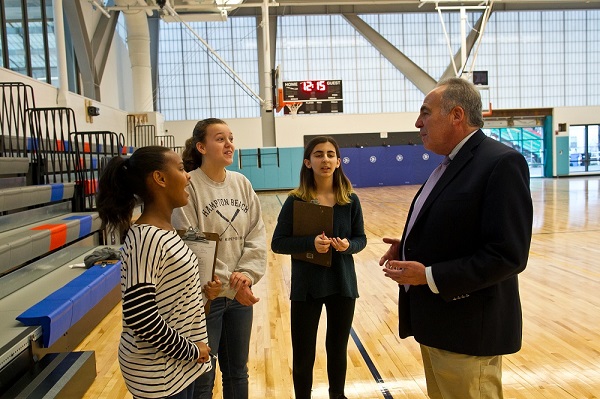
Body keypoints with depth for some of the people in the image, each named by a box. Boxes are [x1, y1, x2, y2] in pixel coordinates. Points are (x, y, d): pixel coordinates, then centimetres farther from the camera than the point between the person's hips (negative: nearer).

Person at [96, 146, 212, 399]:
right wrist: (191, 350, -17)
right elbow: (139, 316, -27)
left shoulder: (163, 230, 3)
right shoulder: (146, 238, -24)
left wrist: (198, 304, 0)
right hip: (159, 373, -8)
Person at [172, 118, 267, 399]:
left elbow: (257, 235, 1)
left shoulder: (242, 183, 3)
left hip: (241, 294, 5)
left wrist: (246, 274, -13)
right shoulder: (189, 186, -14)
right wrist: (228, 283, -18)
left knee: (237, 372, 21)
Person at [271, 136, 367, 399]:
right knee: (303, 354, 9)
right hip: (307, 286, -2)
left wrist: (348, 245, -18)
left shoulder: (350, 200, -4)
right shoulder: (295, 201, -10)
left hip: (343, 284, 2)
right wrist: (310, 243, -25)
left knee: (338, 348, 19)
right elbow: (277, 243, -9)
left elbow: (361, 238, 4)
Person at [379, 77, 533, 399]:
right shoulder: (450, 163, 11)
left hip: (468, 329, -9)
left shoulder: (502, 163, -18)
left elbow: (508, 255, -23)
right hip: (435, 322, 9)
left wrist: (430, 276, -23)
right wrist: (409, 248, 1)